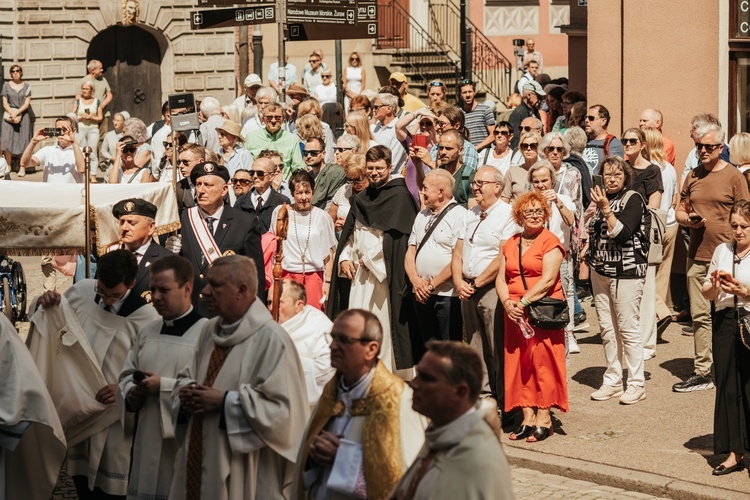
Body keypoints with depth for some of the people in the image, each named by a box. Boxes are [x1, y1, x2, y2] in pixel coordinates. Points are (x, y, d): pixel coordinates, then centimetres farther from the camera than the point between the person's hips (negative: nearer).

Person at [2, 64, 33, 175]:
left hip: (23, 115, 0)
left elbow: (27, 103, 0)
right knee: (7, 141, -8)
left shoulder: (26, 86, 5)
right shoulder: (6, 85, 6)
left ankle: (22, 168, -4)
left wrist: (16, 113, -13)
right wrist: (12, 114, -11)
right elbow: (5, 103, 3)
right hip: (9, 115, 0)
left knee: (23, 141, -5)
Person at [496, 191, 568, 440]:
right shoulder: (510, 244, 15)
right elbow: (501, 279, 10)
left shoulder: (550, 242, -3)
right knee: (518, 363, 5)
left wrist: (523, 302, -16)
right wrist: (507, 303, -8)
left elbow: (548, 280, -13)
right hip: (515, 314, 6)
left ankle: (544, 420, -1)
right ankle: (528, 418, 10)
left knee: (543, 362, -5)